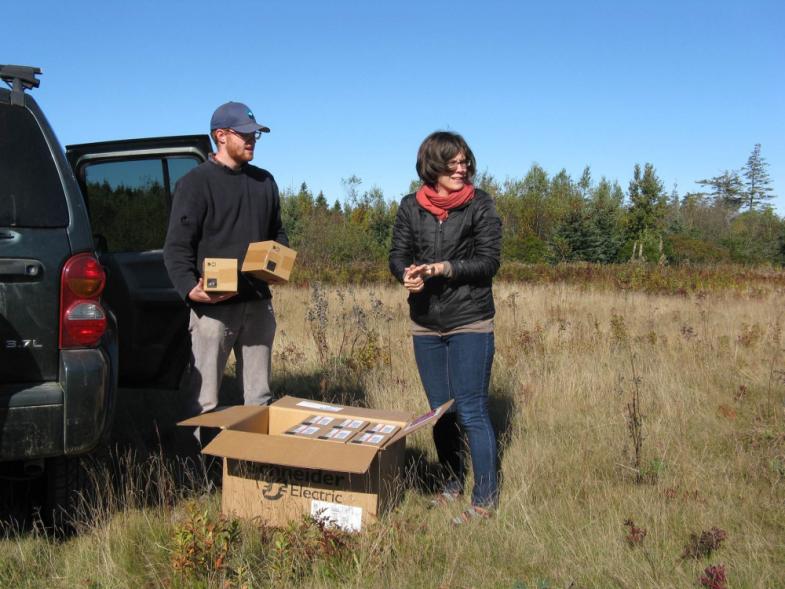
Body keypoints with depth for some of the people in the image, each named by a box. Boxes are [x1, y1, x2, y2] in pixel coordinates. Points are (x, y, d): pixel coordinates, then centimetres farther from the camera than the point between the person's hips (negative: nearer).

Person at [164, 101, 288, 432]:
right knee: (203, 401, -2)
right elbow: (177, 247, -9)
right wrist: (189, 288, -26)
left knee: (259, 398, 13)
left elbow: (277, 233, 26)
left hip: (258, 303, 6)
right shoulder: (195, 183, -3)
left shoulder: (264, 181, 16)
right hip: (212, 306, -6)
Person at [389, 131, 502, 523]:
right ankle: (451, 485, 30)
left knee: (471, 411, -6)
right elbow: (397, 255, 5)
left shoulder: (480, 205, -4)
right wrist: (408, 274, -18)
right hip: (425, 324, 4)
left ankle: (485, 498, 5)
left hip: (470, 322, -4)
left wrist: (443, 268, -21)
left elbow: (488, 261, -8)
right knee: (440, 411, 14)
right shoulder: (411, 207, 5)